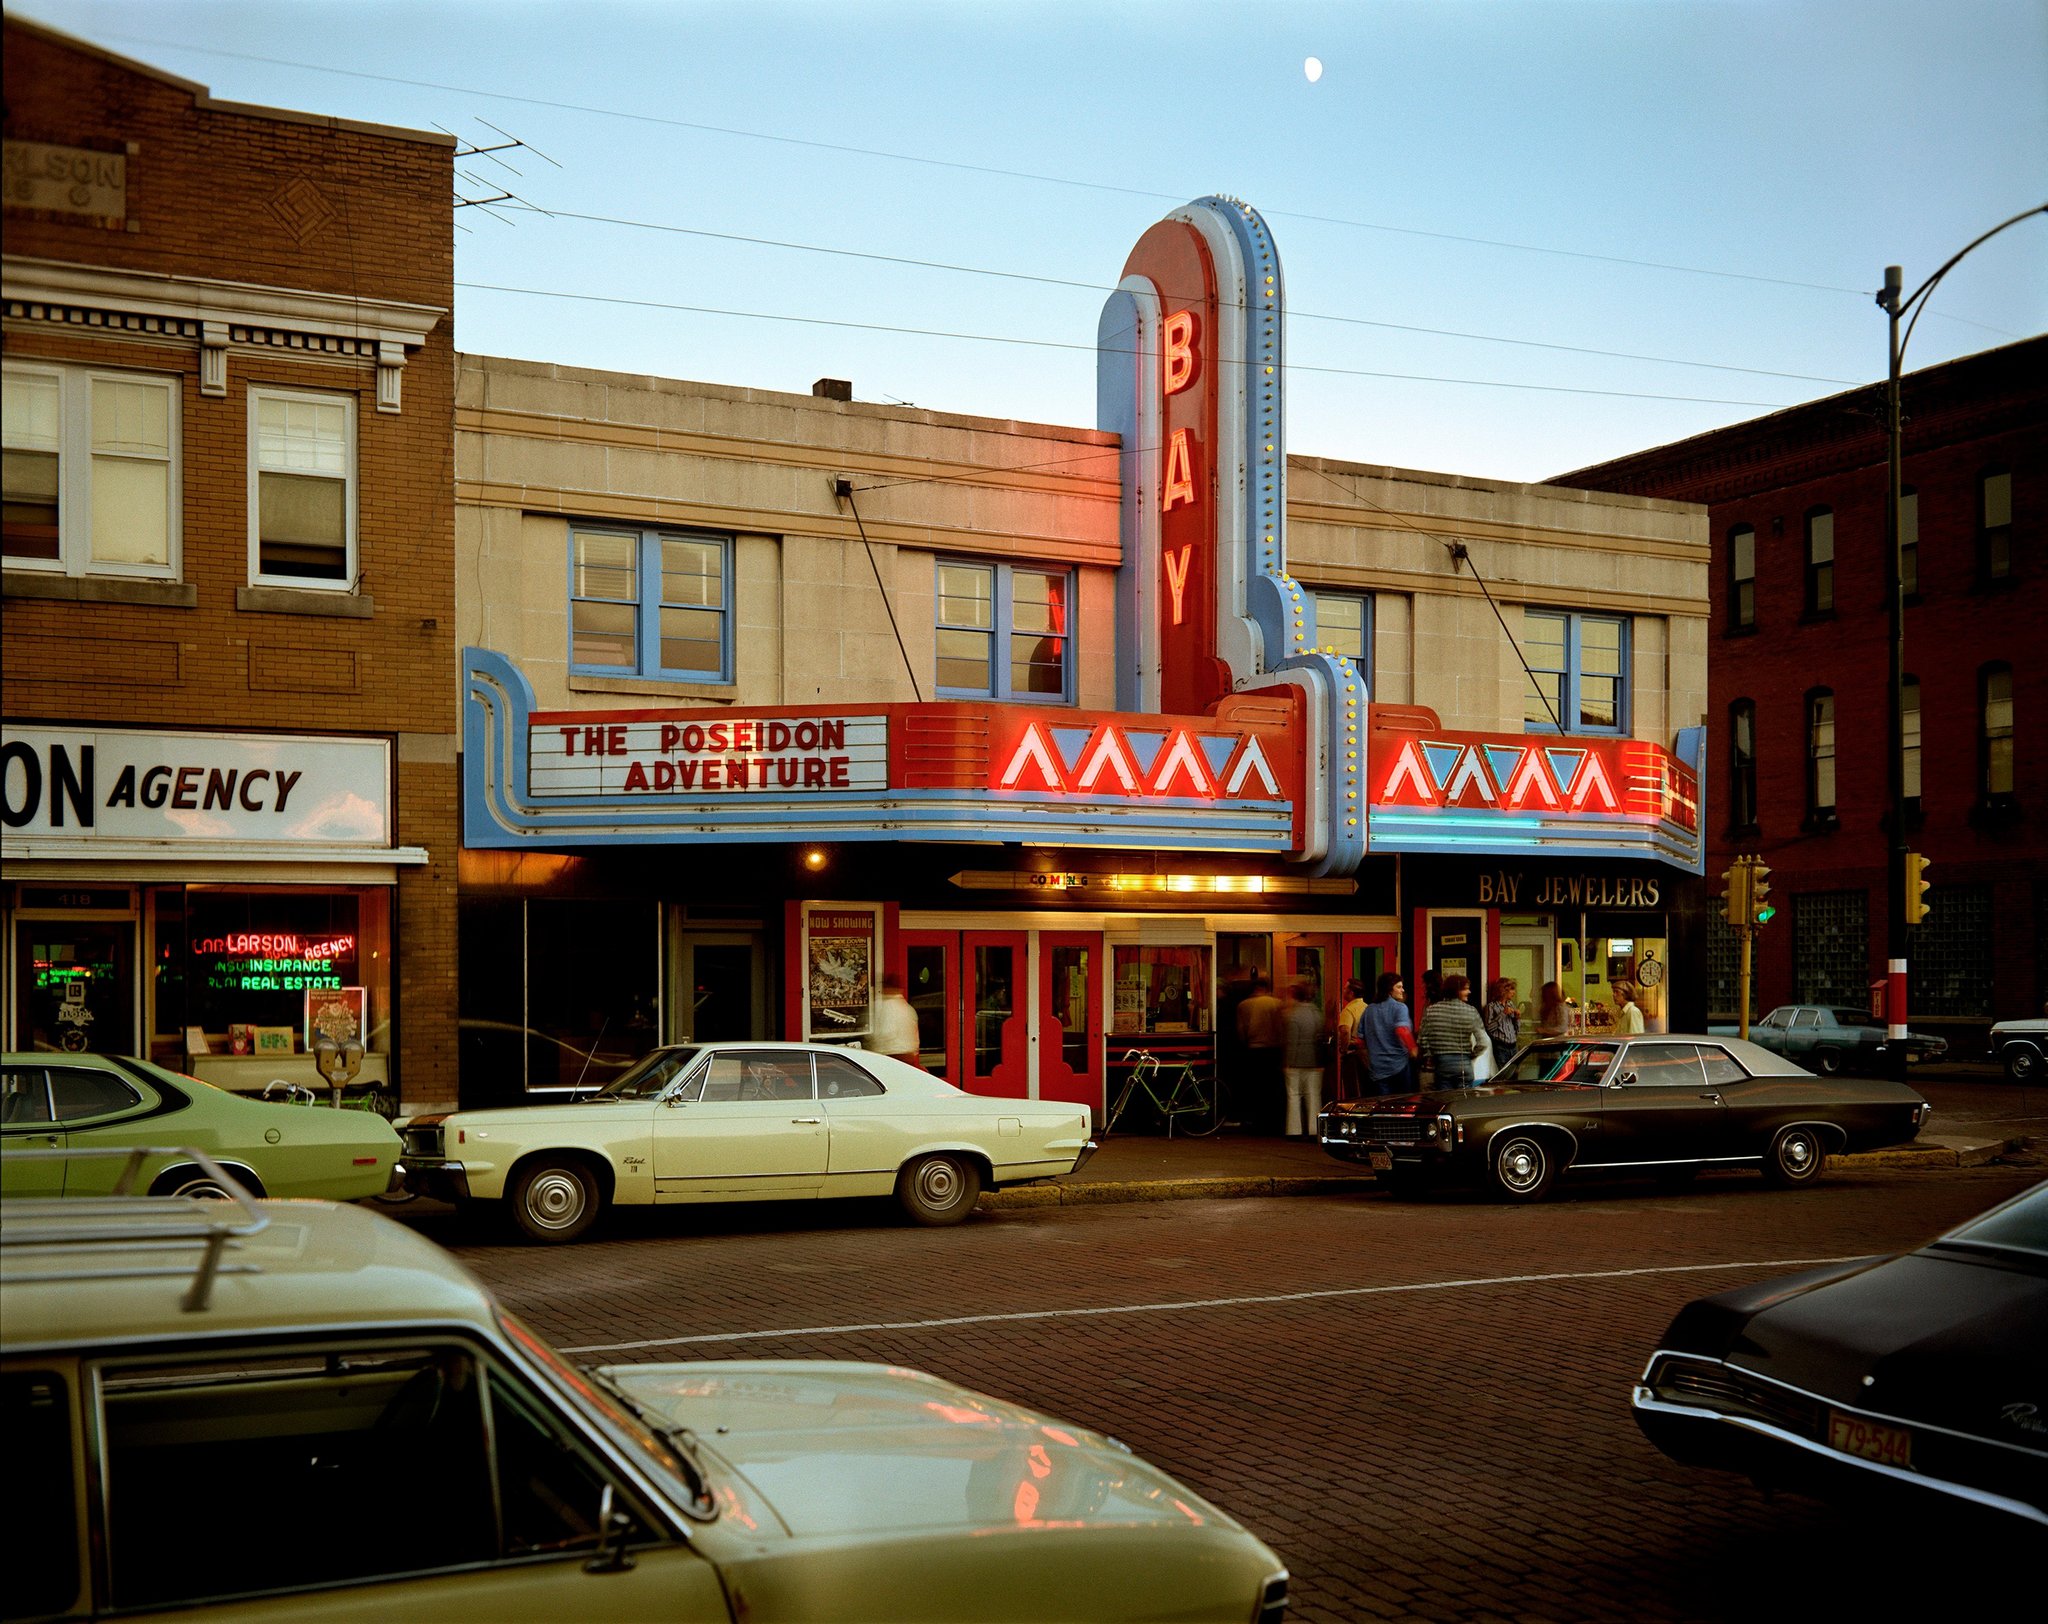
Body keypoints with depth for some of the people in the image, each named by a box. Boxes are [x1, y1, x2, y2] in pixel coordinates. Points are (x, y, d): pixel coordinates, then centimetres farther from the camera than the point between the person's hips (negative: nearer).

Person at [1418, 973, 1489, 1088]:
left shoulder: (1431, 1010, -2)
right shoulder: (1471, 1011, -6)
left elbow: (1422, 1041, -3)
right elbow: (1483, 1042, -10)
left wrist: (1431, 1057, 13)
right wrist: (1471, 1055, 8)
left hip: (1441, 1063, 1)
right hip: (1464, 1065, -1)